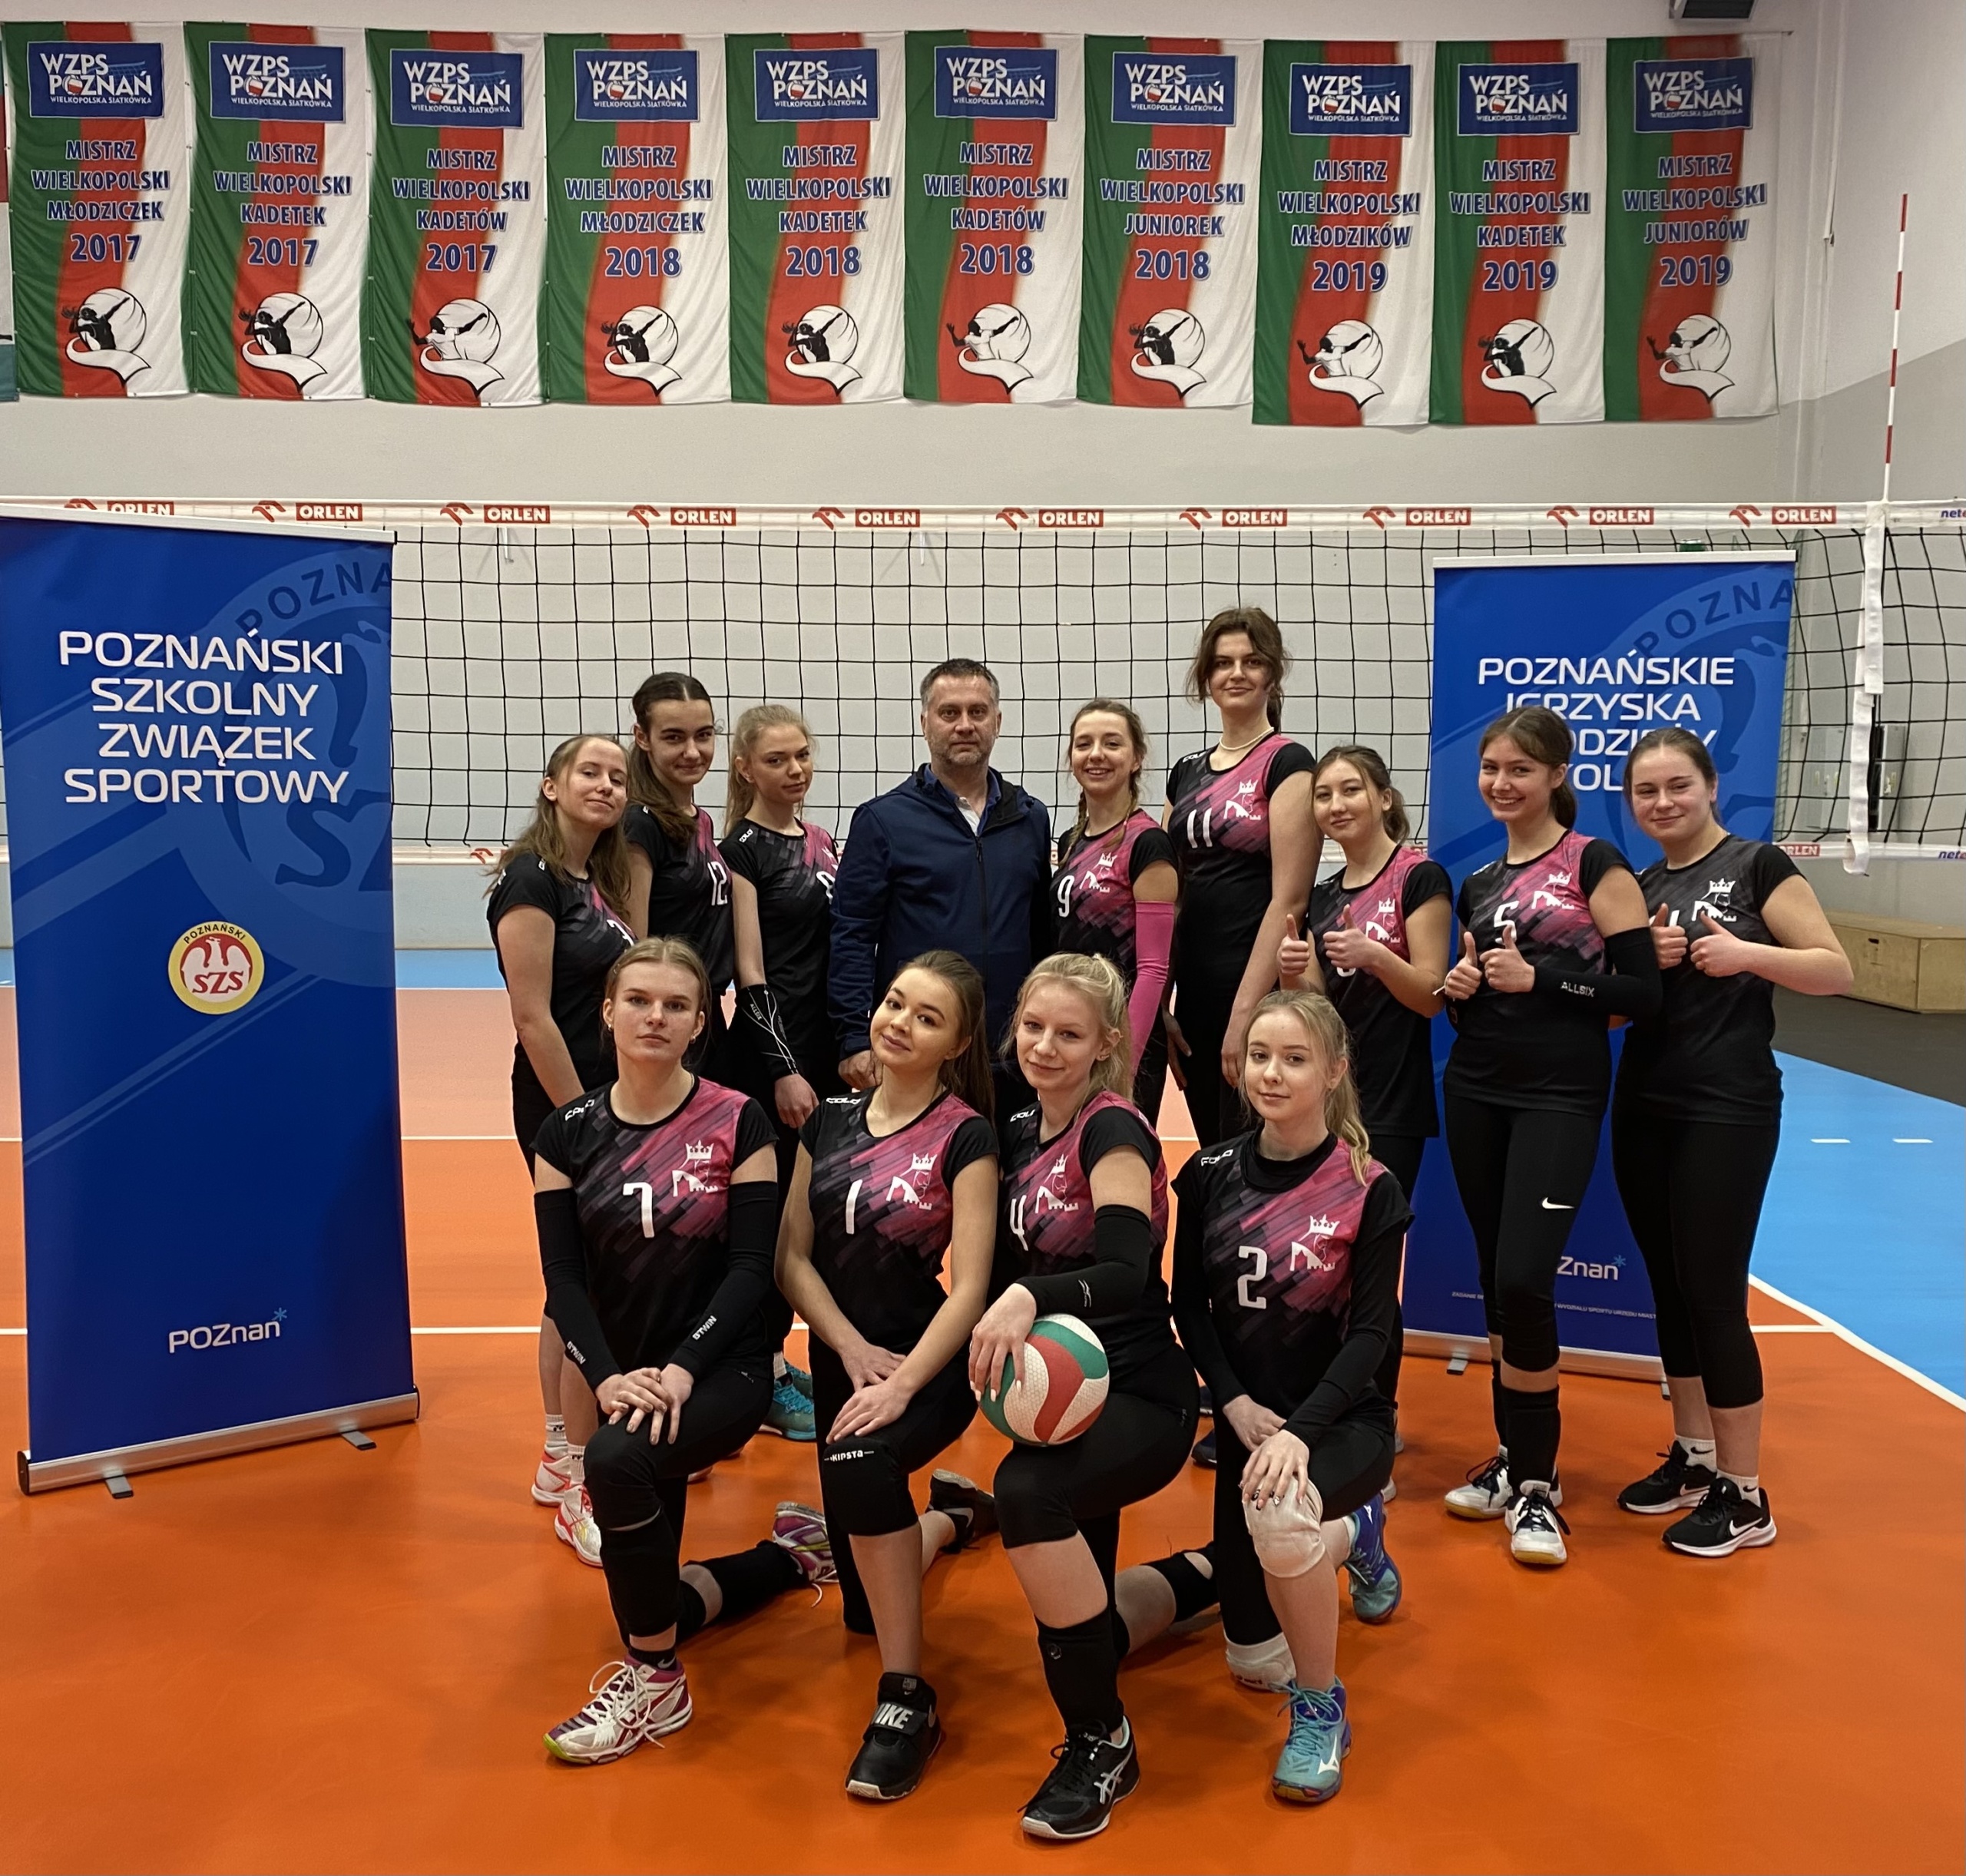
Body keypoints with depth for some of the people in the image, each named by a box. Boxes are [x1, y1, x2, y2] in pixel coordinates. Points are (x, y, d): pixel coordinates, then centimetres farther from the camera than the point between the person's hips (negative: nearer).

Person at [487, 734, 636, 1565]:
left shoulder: (602, 882, 12)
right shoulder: (532, 878, -14)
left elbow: (620, 993, 11)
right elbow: (534, 1018, -18)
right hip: (563, 1108, -8)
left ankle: (560, 1458, 30)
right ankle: (581, 1490, 10)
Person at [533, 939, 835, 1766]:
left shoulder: (737, 1123, -8)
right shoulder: (568, 1133, 0)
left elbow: (752, 1267, -11)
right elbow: (562, 1275, -5)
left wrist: (682, 1367, -24)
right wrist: (608, 1374, -21)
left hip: (722, 1369, -4)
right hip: (626, 1375, 5)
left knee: (615, 1463, -34)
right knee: (651, 1600, 8)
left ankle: (656, 1680, -11)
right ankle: (788, 1551, 39)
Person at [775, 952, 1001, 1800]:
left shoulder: (965, 1136, -11)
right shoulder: (830, 1119, 3)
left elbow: (970, 1289, -16)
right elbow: (793, 1257, 2)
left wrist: (900, 1386, -27)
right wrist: (854, 1351, -11)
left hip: (930, 1366, -5)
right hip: (841, 1361, 5)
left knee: (859, 1462, -39)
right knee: (865, 1611, 12)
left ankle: (906, 1699, -21)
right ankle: (950, 1514, 46)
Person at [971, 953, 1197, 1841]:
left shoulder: (1113, 1130, -13)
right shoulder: (1020, 1133, 9)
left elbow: (1129, 1272, -28)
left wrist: (1029, 1296, -44)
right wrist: (999, 1339, -5)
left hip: (1139, 1396, -8)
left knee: (1025, 1491, -36)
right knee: (1087, 1623, 13)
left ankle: (1103, 1742, -17)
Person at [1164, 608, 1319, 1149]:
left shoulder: (1285, 762, -6)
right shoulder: (1188, 772, 14)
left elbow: (1288, 899, -13)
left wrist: (1245, 1012, -17)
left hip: (1260, 987, -6)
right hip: (1192, 988, 7)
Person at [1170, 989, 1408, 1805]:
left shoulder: (1368, 1188, -13)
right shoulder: (1211, 1173, -3)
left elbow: (1371, 1332, -14)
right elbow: (1188, 1303, 2)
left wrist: (1300, 1430, -26)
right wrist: (1235, 1402, -12)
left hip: (1342, 1420, -4)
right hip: (1246, 1420, 4)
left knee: (1278, 1510, -38)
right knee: (1254, 1662, 9)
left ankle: (1321, 1710, -10)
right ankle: (1351, 1533, 41)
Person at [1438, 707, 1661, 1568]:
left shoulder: (1594, 865, -3)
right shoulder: (1477, 884, 14)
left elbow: (1643, 991, -10)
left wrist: (1539, 979, -18)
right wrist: (1457, 988, 0)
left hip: (1559, 1099, -6)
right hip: (1475, 1093, 6)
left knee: (1523, 1280, -13)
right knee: (1496, 1284, 9)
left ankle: (1538, 1484, 3)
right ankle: (1514, 1458, 23)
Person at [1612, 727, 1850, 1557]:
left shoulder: (1757, 865, -6)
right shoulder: (1638, 886, 11)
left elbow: (1836, 969, -11)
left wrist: (1749, 954, -26)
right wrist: (1646, 961, -7)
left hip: (1728, 1113, -6)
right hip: (1642, 1109, 6)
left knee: (1713, 1294, -4)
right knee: (1668, 1288, 13)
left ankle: (1744, 1496, 9)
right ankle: (1692, 1456, 28)